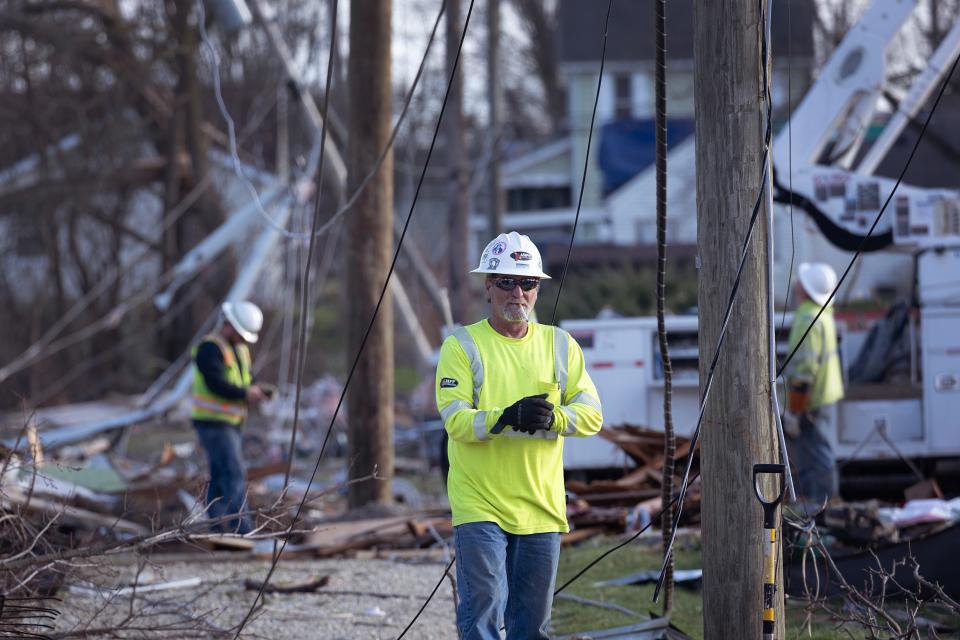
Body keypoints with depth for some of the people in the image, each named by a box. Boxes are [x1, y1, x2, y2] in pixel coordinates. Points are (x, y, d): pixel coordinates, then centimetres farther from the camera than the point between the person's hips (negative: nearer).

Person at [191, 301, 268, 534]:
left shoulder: (240, 349, 17)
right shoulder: (211, 348, -13)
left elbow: (246, 380, 19)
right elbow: (215, 383, -23)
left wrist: (256, 391, -2)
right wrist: (245, 394, -22)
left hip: (229, 423, 10)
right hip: (213, 421, -10)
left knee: (220, 479, 10)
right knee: (235, 474, -16)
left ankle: (218, 531, 12)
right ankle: (243, 530, -22)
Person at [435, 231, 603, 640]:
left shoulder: (560, 345, 10)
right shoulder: (462, 346, -2)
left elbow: (591, 414, 2)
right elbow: (456, 420, -13)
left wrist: (552, 418, -19)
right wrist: (507, 417, -30)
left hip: (542, 507, 4)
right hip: (479, 506, -4)